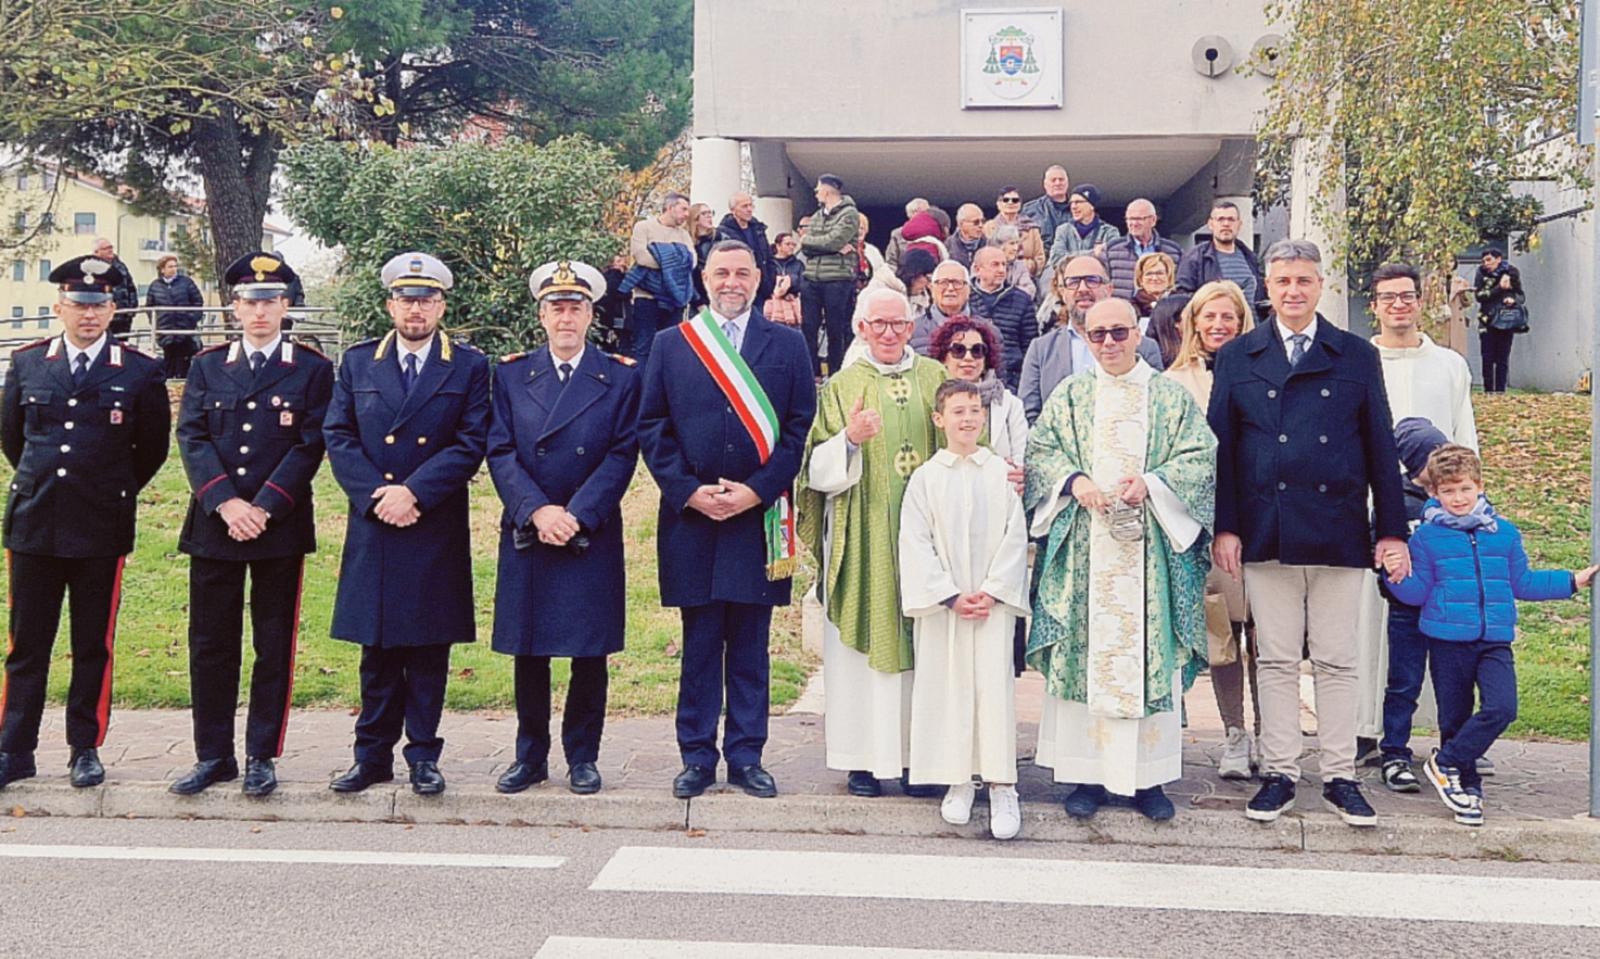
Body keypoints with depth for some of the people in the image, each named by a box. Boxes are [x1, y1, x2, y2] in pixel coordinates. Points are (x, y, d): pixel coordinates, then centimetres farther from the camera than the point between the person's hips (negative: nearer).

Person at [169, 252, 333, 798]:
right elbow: (192, 438, 2)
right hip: (213, 524, 2)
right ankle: (213, 756, 17)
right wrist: (226, 503, -12)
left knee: (274, 646, 4)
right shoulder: (207, 366, 10)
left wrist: (263, 508, -14)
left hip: (280, 527, -2)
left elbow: (310, 446, -5)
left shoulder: (313, 369, 2)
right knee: (211, 644, 6)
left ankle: (262, 757, 15)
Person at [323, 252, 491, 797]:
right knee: (377, 649, 7)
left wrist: (413, 491, -13)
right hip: (372, 528, 2)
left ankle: (424, 756, 14)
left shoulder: (470, 368, 4)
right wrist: (375, 496, -9)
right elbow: (338, 437, 4)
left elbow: (471, 445, -4)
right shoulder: (357, 363, 10)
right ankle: (373, 755, 16)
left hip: (438, 532, -1)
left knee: (429, 649, 5)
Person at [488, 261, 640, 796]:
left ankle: (583, 756, 17)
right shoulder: (510, 375, 8)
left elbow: (622, 455, -4)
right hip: (526, 534, 1)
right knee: (527, 652, 7)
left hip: (593, 538, -1)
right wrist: (537, 511, -14)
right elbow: (500, 452, 0)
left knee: (590, 652, 4)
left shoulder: (621, 377, 4)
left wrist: (576, 515, -14)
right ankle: (531, 756, 20)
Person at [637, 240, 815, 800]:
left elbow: (800, 427, 2)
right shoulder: (672, 345, 8)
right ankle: (697, 757, 15)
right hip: (691, 516, 0)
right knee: (699, 643, 5)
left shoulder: (787, 345, 7)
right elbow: (652, 427, 5)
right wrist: (690, 491, -7)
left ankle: (746, 757, 15)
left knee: (750, 644, 6)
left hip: (759, 517, 0)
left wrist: (756, 490, -8)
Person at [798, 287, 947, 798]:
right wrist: (850, 439, -20)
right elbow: (819, 471, -3)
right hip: (863, 536, -1)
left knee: (920, 639, 3)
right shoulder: (842, 386, 5)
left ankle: (915, 754, 12)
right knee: (863, 643, 0)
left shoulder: (936, 378, 10)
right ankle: (862, 758, 8)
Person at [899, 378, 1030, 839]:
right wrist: (950, 595, -9)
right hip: (940, 601, 1)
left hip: (994, 600, 0)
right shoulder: (925, 477, 3)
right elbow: (916, 544, -1)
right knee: (947, 685, 3)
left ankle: (1002, 786, -3)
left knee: (995, 684, -7)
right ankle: (959, 782, 14)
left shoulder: (1002, 473, 4)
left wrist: (992, 592, -8)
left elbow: (1016, 538, 2)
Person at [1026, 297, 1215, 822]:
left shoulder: (1172, 396, 8)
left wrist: (1151, 483, -14)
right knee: (1084, 651, 0)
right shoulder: (1070, 395, 11)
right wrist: (1073, 480, -13)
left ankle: (1147, 776, 8)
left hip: (1151, 545, 0)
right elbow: (1038, 450, 6)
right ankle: (1088, 773, 8)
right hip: (1083, 547, 1)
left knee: (1152, 653, 0)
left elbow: (1201, 458, 1)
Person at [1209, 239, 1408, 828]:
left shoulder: (1357, 357, 9)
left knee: (1337, 660, 5)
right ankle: (1279, 774, 15)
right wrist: (1224, 527, -3)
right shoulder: (1237, 358, 8)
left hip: (1339, 531, 0)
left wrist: (1392, 530, 2)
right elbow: (1221, 446, 5)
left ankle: (1340, 778, 14)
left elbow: (1381, 447, 8)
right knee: (1276, 660, 6)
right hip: (1266, 532, 0)